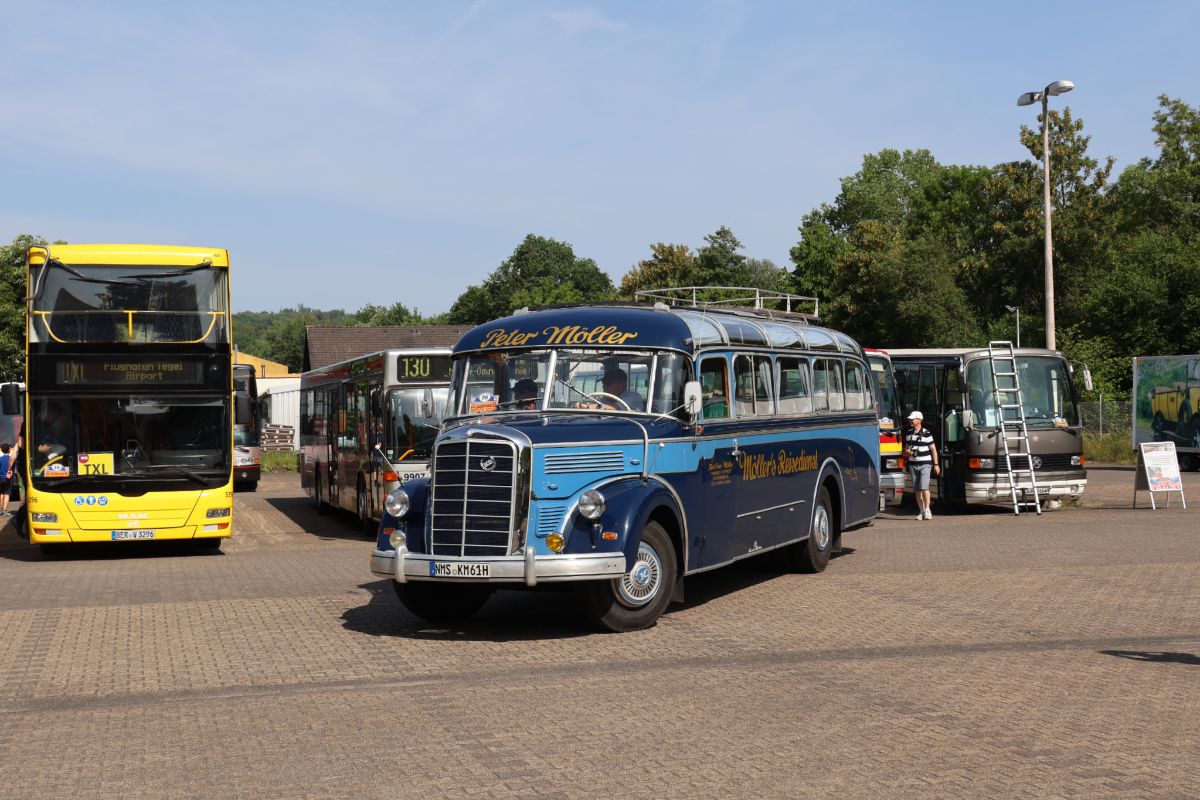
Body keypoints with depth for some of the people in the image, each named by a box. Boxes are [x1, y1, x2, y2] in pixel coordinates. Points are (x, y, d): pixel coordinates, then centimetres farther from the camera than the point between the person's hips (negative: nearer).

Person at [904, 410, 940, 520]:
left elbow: (933, 449, -1)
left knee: (924, 487, -15)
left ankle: (927, 509, -4)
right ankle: (921, 511, 13)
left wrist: (936, 464, -4)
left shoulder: (926, 433, -6)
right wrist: (907, 451, -3)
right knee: (917, 489, 4)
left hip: (925, 464, -5)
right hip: (913, 464, 5)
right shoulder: (909, 433, 9)